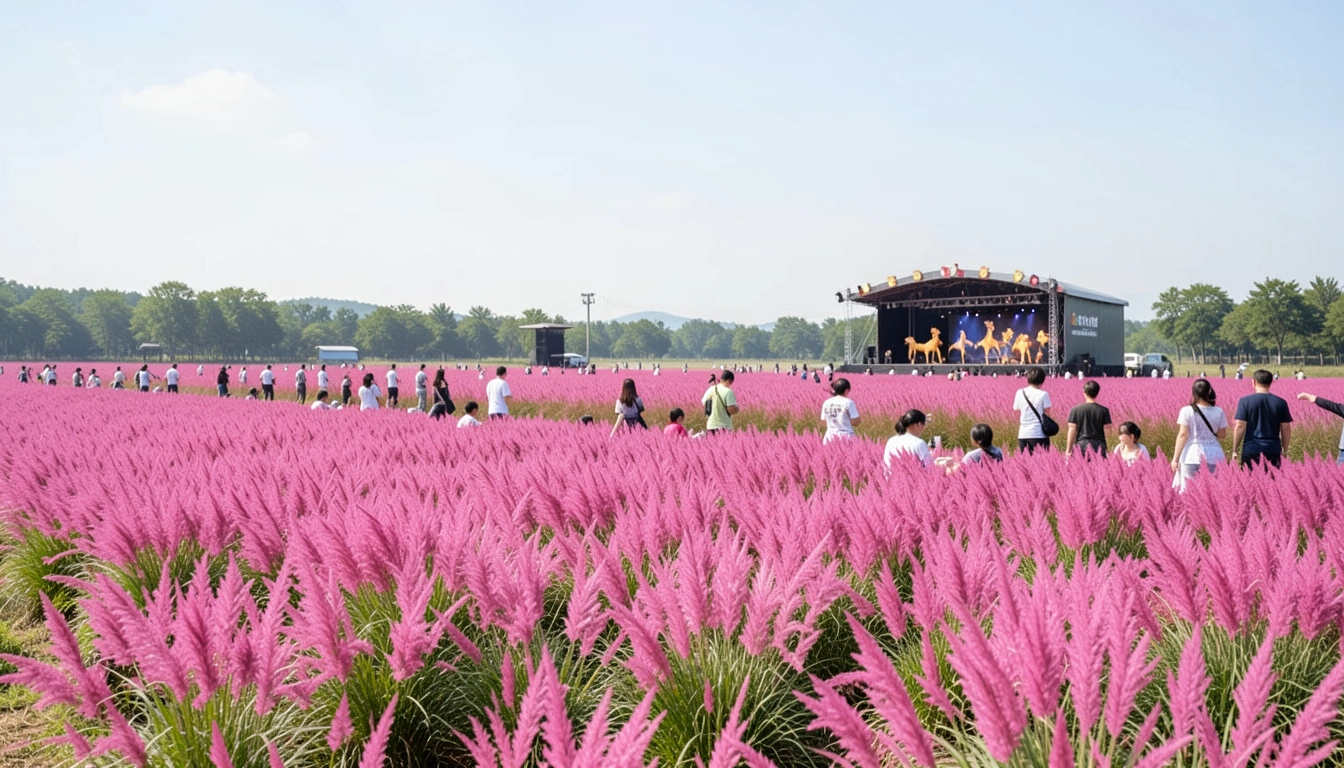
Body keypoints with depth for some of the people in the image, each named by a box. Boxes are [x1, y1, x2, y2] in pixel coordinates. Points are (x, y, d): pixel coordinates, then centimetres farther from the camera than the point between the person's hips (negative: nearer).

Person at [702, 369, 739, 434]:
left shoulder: (711, 389, 4)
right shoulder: (728, 392, -12)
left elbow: (703, 402, 14)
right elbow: (731, 410, -17)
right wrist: (737, 409, 3)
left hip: (710, 425, 6)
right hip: (724, 426, -6)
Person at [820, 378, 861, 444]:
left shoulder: (827, 403, 5)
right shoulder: (848, 402, -7)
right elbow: (855, 422, -7)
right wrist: (855, 411, 10)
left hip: (830, 436, 4)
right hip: (846, 435, -4)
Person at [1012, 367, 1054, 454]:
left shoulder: (1020, 393, 4)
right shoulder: (1043, 394, -5)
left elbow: (1017, 413, 10)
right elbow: (1047, 415, -1)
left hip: (1023, 434, 3)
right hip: (1039, 434, -3)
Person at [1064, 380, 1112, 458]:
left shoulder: (1075, 410, 0)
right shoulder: (1104, 410, 1)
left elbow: (1072, 429, -1)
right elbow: (1107, 430, -1)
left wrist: (1068, 449, 2)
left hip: (1081, 444, 0)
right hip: (1099, 445, 0)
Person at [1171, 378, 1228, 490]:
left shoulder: (1187, 411, -6)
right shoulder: (1218, 412, 2)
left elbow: (1183, 435, -6)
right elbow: (1222, 435, 8)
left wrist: (1175, 458, -1)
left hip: (1193, 455, -3)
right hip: (1214, 455, 3)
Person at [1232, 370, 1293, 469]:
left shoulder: (1245, 401, -4)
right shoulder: (1281, 402, 2)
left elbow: (1240, 426, -8)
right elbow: (1286, 428, 3)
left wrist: (1235, 450, -1)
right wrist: (1284, 450, 14)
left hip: (1251, 450, -2)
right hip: (1273, 450, 2)